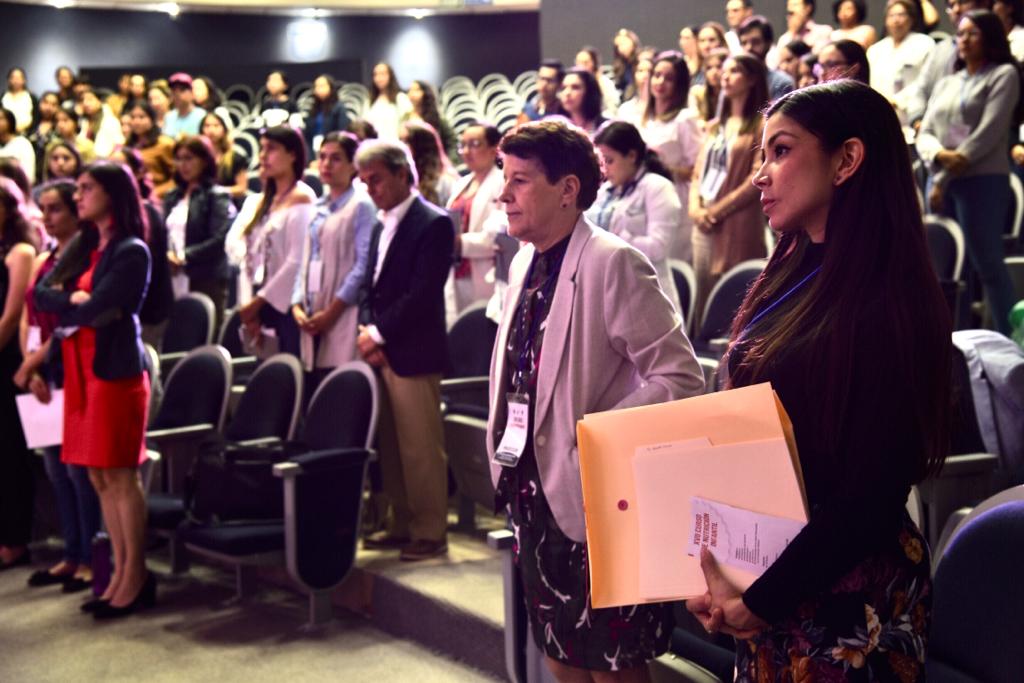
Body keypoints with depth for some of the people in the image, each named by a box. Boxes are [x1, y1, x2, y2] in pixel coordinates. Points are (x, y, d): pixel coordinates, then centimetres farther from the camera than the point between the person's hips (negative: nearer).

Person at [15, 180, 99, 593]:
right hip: (43, 376, 8)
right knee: (55, 468, 10)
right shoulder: (41, 262, 15)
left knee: (78, 467, -5)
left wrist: (34, 362, -12)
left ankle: (91, 559, 2)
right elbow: (28, 321, 12)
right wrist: (32, 370, -1)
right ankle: (72, 555, 18)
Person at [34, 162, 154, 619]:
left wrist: (70, 304, 1)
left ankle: (135, 577, 3)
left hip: (114, 368, -8)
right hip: (80, 368, 8)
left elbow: (92, 310, -17)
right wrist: (75, 299, -9)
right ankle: (121, 572, 15)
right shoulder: (82, 247, 15)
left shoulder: (131, 252, -9)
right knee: (99, 478, 8)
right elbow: (40, 293, 7)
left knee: (121, 477, -4)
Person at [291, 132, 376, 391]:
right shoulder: (318, 209, 18)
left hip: (343, 317, -7)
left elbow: (364, 264, -11)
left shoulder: (361, 206, -4)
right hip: (311, 317, 7)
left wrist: (333, 311, -13)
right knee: (311, 390, 3)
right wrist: (297, 305, 5)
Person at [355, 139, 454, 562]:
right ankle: (402, 525, 21)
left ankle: (430, 533, 5)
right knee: (390, 447, 11)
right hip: (380, 352, 8)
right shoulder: (382, 226, 17)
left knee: (421, 448, -3)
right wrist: (366, 329, 0)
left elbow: (422, 294, -16)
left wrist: (379, 334, -13)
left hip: (414, 355, -8)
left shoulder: (433, 224, -9)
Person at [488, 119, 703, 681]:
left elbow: (682, 380, -21)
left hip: (593, 501, -8)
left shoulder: (613, 263, -16)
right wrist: (504, 450, 9)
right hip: (533, 494, 8)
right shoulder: (525, 263, 10)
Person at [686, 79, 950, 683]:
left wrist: (758, 601, -18)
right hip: (761, 575, 8)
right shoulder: (791, 278, 7)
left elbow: (871, 495, -21)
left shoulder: (889, 304, -19)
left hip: (842, 594, -8)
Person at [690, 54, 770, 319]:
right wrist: (695, 207, -1)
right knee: (703, 298, 7)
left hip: (737, 224, -7)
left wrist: (718, 209, -11)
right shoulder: (715, 126, 20)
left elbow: (759, 177, -11)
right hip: (705, 224, 7)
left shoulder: (761, 125, -2)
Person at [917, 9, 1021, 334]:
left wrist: (949, 174, -11)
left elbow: (990, 131, -8)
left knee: (987, 263, -11)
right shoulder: (945, 84, 21)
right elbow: (925, 134, 11)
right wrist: (940, 155, -13)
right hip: (941, 181, 6)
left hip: (983, 180, -6)